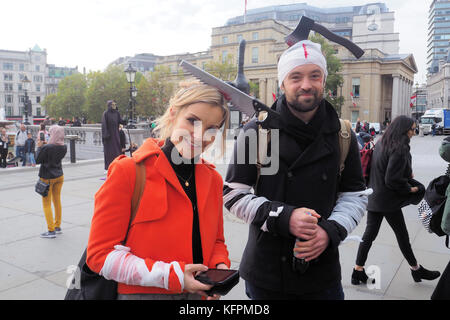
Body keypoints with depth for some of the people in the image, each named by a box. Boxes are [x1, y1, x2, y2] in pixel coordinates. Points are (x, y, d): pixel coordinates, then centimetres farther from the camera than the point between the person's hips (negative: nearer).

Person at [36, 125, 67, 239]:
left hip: (47, 178, -6)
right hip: (59, 176, 6)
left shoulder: (47, 148, -22)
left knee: (47, 204, 3)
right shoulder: (64, 147, -3)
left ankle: (51, 230, 3)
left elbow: (37, 160, -12)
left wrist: (39, 147, -3)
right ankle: (58, 226, 26)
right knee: (57, 201, 16)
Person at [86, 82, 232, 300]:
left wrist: (220, 266, -10)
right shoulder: (128, 172, -14)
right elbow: (100, 254, -15)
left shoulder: (213, 179, 1)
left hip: (199, 293, 5)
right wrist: (171, 276, -21)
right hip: (139, 293, -4)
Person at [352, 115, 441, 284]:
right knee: (402, 234, 10)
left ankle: (358, 271, 13)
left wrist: (407, 173, 13)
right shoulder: (399, 149, -19)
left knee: (369, 233, 10)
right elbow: (392, 180, -23)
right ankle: (416, 269, 29)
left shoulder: (381, 143, 8)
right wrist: (410, 189, -8)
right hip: (388, 200, -8)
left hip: (373, 197, 8)